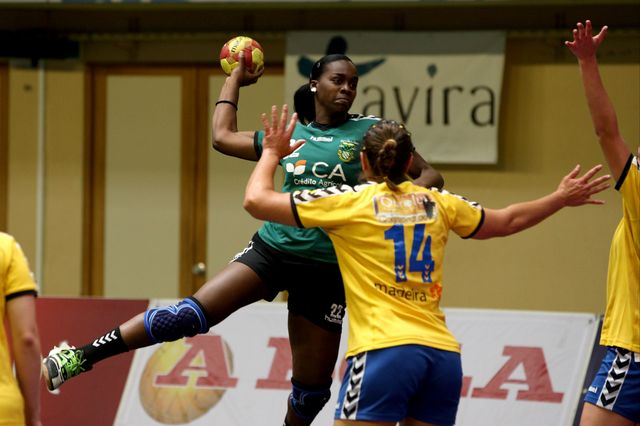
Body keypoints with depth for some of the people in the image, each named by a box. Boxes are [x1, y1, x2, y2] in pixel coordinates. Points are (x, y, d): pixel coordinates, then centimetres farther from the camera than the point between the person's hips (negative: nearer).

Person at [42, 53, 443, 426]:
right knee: (191, 314, -16)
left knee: (312, 391, 5)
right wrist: (235, 78, 27)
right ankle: (81, 358, -15)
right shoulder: (290, 134, 10)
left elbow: (430, 177, 1)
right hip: (273, 251, 0)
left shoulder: (370, 131, 3)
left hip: (327, 270, 0)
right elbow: (223, 136, 19)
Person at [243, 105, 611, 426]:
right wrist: (562, 198, 48)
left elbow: (257, 201, 5)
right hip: (444, 354, 5)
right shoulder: (437, 203, 16)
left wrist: (272, 153, 24)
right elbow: (507, 221, 32)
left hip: (384, 351, -5)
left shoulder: (350, 201, 3)